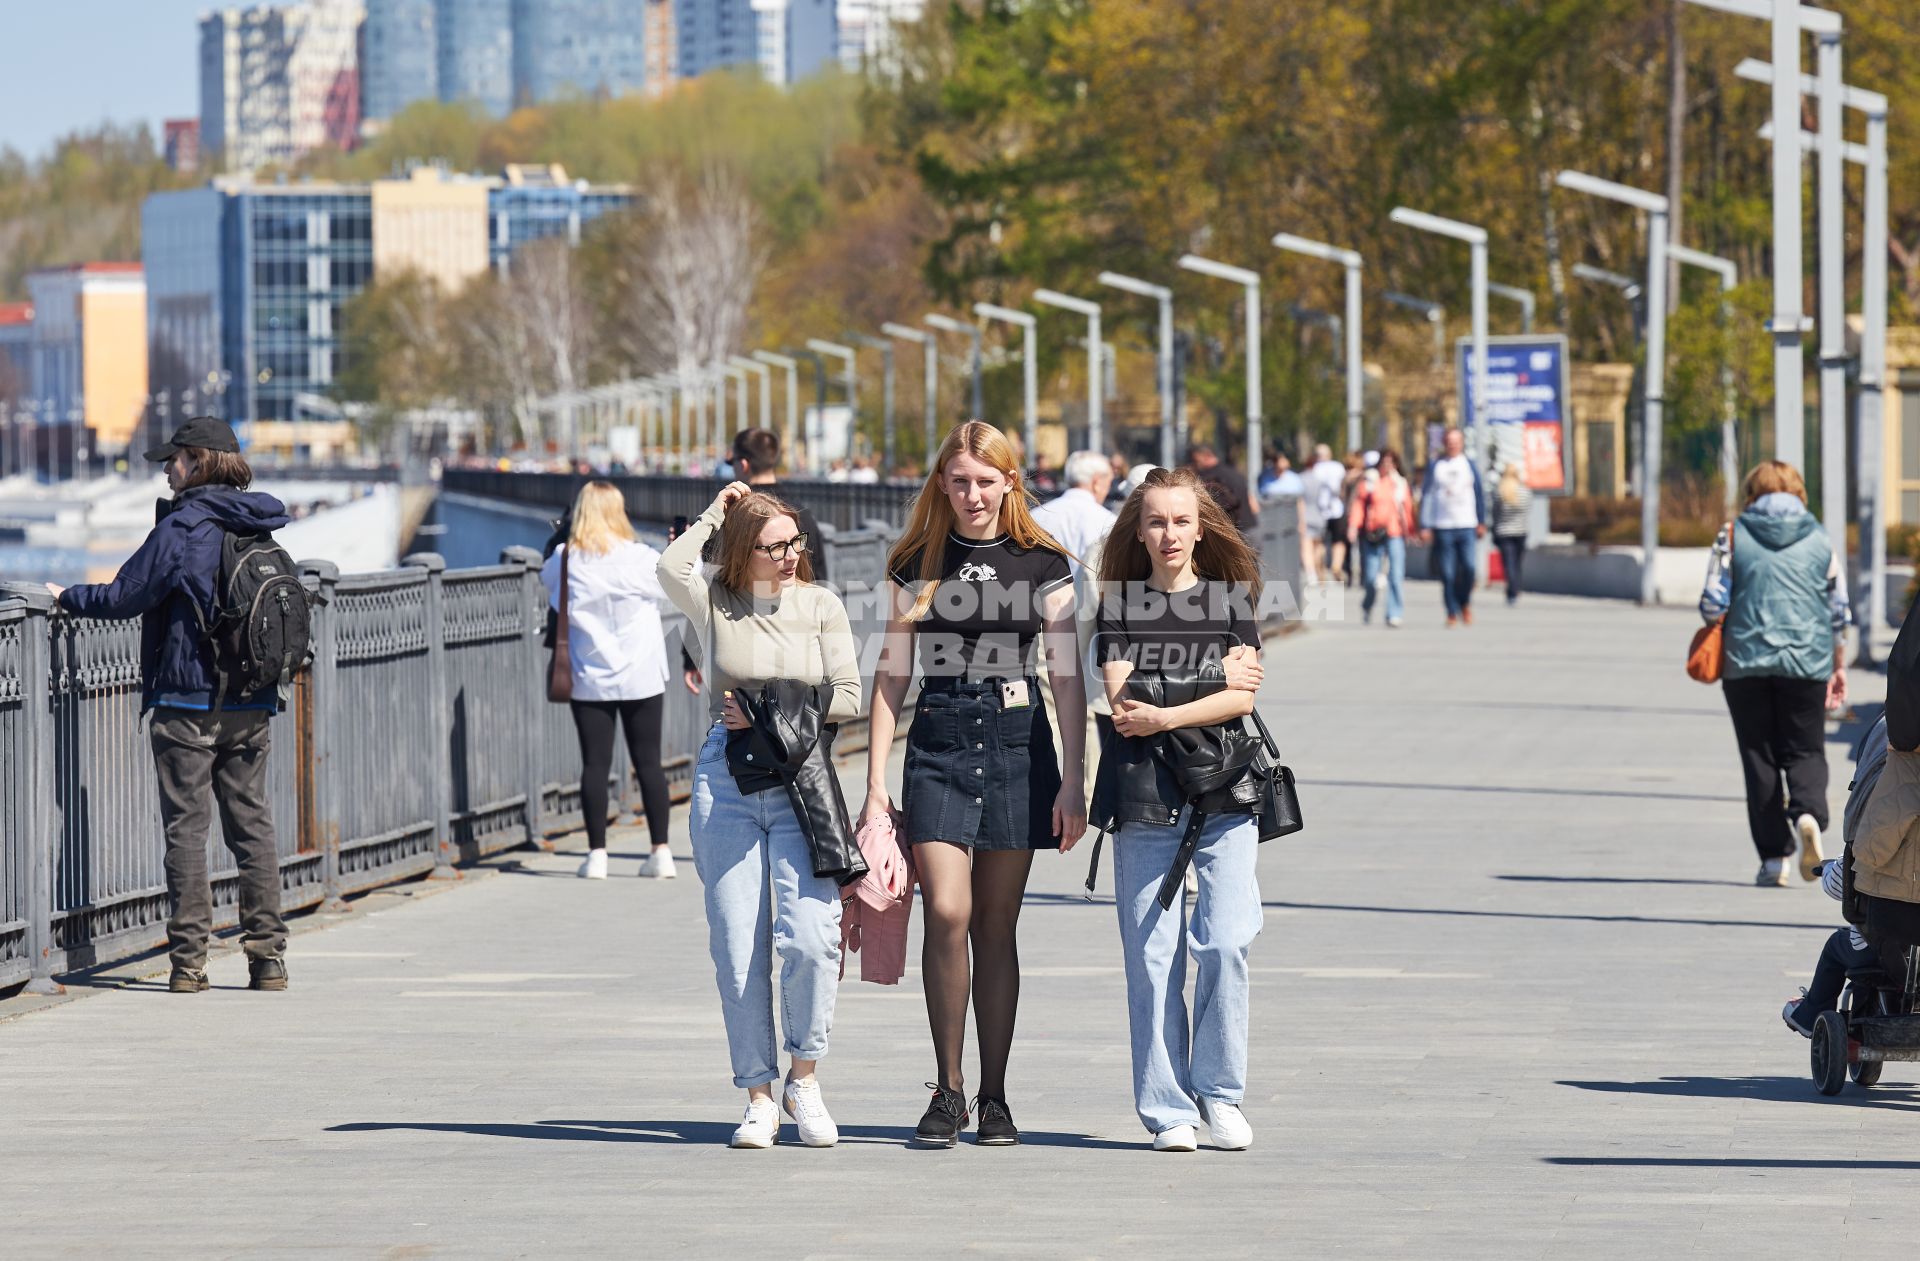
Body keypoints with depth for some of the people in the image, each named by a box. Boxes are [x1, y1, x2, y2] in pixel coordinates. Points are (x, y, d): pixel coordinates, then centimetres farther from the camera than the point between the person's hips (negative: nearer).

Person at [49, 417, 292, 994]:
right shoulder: (260, 529, 8)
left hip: (188, 702, -6)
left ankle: (189, 960, -2)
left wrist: (67, 597, 7)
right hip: (254, 706, 6)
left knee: (186, 827, -1)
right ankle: (268, 956, 7)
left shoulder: (182, 529, -12)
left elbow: (124, 596, -10)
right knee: (252, 823, 9)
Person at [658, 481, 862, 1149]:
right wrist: (715, 513, -2)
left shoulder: (821, 605, 8)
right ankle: (758, 1097, 9)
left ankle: (803, 1075, 8)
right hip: (726, 779, 0)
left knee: (810, 937, -13)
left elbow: (848, 696, 4)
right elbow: (671, 569, -16)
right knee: (738, 949, 0)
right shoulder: (716, 602, 5)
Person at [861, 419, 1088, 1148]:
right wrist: (875, 783, 1)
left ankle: (994, 1097, 11)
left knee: (997, 925, 4)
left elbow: (1067, 677, 4)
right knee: (946, 913, -14)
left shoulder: (1043, 566, 4)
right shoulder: (917, 566, 5)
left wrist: (1073, 781, -2)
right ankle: (947, 1090, -4)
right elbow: (891, 676, 6)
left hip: (1017, 742, 0)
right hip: (937, 743, 0)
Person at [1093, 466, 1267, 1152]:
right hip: (1145, 793, 0)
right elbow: (1122, 708, -1)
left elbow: (1241, 700, -3)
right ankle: (1168, 1108, 3)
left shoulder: (1232, 599, 9)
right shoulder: (1121, 606, 10)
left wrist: (1161, 715, -12)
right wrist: (1216, 679, -5)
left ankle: (1219, 1089, 2)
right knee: (1152, 953, -3)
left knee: (1227, 939, -13)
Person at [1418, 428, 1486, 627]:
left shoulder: (1469, 465, 10)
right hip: (1442, 526, 0)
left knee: (1468, 566, -14)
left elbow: (1479, 495, 16)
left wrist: (1482, 522, 12)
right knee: (1447, 573, -2)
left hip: (1466, 526, 0)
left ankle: (1465, 603, 8)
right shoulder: (1436, 467, 7)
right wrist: (1425, 526, 0)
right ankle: (1452, 613, 5)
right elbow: (1426, 496, 7)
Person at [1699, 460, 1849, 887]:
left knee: (1760, 756, 6)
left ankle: (1773, 855, 3)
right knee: (1805, 751, 8)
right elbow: (1839, 611, 9)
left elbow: (1713, 603, -2)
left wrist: (1712, 649, 17)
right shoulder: (1819, 539, 6)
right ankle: (1808, 812, -23)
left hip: (1746, 660, -1)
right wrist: (1839, 666, 20)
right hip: (1807, 662, 1)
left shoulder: (1733, 535, 1)